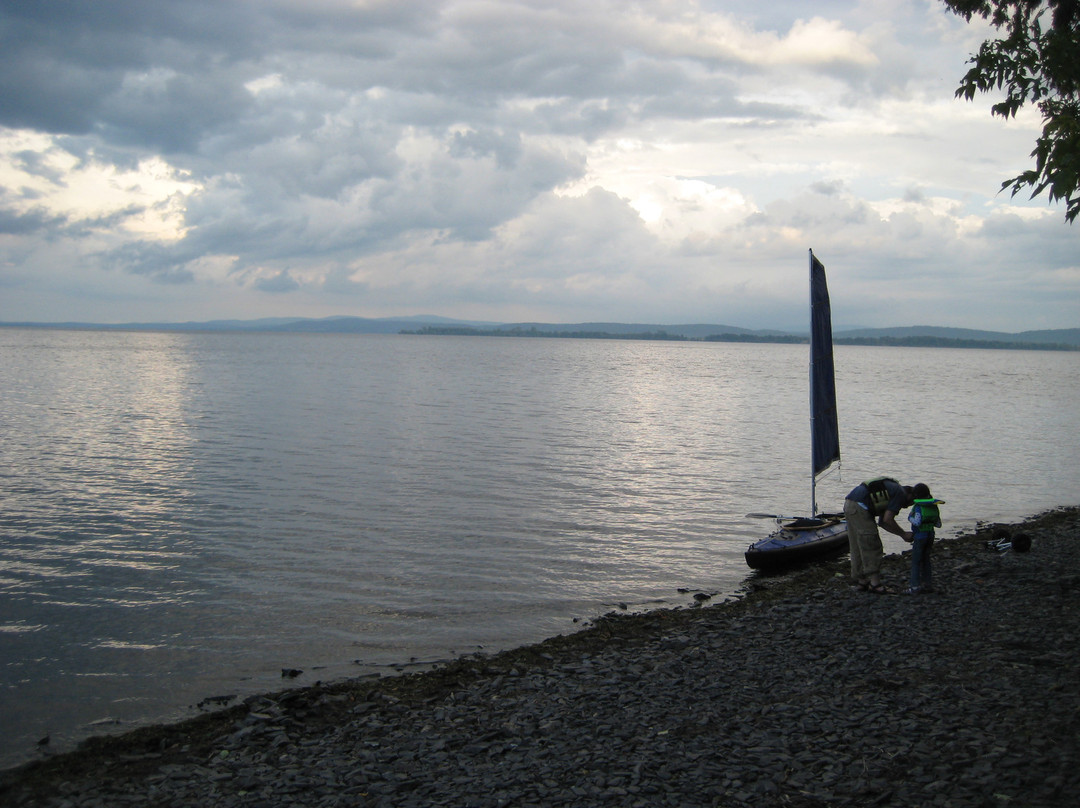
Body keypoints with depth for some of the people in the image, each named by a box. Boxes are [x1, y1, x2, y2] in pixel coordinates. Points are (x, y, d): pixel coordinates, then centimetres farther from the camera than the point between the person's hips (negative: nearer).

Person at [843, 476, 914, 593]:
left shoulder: (892, 488, 28)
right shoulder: (900, 493, 0)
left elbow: (882, 522, 26)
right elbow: (887, 520, -6)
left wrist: (902, 533, 24)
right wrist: (903, 534, 6)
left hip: (849, 504, 10)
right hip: (859, 508, -10)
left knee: (858, 548, 16)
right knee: (872, 548, -4)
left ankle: (861, 581, 22)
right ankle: (874, 583, -2)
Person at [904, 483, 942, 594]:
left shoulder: (918, 507, -15)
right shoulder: (934, 506, 6)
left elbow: (917, 522, -26)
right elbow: (938, 524, 10)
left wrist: (910, 518, -8)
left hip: (920, 536, -7)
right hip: (930, 535, 7)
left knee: (915, 561, -3)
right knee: (925, 560, 17)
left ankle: (915, 586, -6)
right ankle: (928, 583, 20)